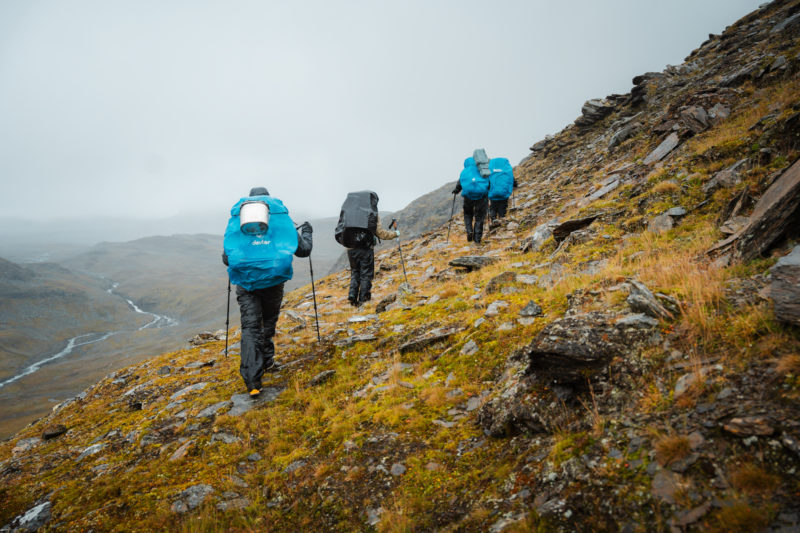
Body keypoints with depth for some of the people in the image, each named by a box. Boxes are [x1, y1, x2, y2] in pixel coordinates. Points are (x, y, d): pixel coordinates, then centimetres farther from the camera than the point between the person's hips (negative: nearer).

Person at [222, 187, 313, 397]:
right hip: (273, 279, 0)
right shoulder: (280, 216, 11)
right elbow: (303, 250, 10)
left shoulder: (236, 219, 13)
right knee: (269, 322, 24)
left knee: (250, 327, 0)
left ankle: (252, 382, -10)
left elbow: (226, 259, 13)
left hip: (245, 280, 0)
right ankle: (266, 360, 32)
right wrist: (305, 231, 31)